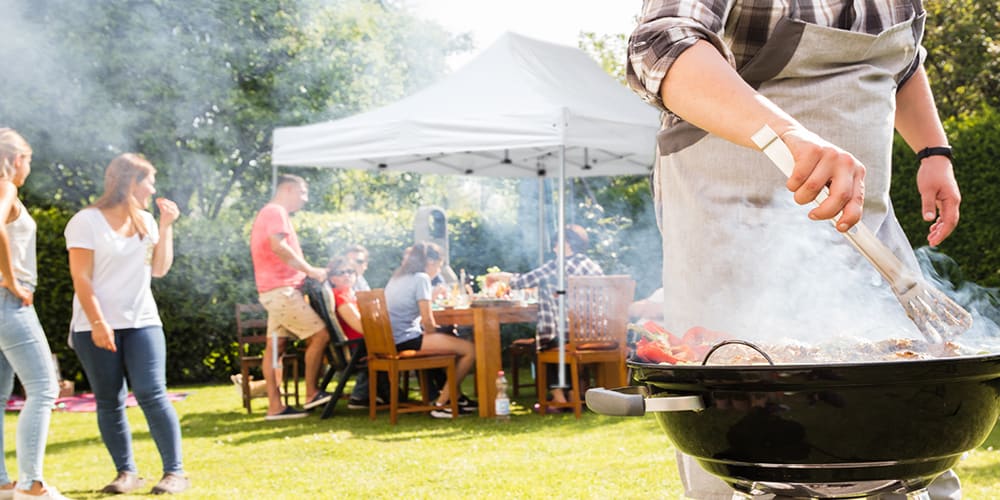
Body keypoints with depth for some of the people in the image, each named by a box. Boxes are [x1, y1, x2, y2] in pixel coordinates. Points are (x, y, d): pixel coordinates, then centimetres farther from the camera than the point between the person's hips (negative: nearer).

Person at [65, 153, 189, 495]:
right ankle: (126, 473, 10)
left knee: (151, 395, -9)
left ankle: (175, 472, -8)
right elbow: (81, 278, -9)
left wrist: (166, 226, 1)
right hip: (97, 328, -3)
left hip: (142, 323, 3)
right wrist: (97, 322, -17)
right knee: (109, 402, 1)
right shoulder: (87, 222, -4)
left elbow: (159, 270, 8)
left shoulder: (145, 221, 11)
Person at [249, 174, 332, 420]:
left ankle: (275, 406, 5)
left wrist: (306, 272, 13)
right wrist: (310, 270, -19)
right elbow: (278, 246, -25)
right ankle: (311, 393, -2)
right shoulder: (276, 211, -10)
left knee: (275, 345, 6)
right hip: (281, 289, -11)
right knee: (320, 335, -8)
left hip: (278, 290, 11)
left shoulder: (269, 213, 23)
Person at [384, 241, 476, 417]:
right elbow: (427, 320, -13)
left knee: (451, 338, 27)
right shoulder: (421, 278, -9)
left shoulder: (397, 277, 19)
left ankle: (453, 395, 26)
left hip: (393, 339, 10)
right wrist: (433, 338, 5)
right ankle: (442, 403, -7)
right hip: (407, 340, -10)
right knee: (470, 350, -13)